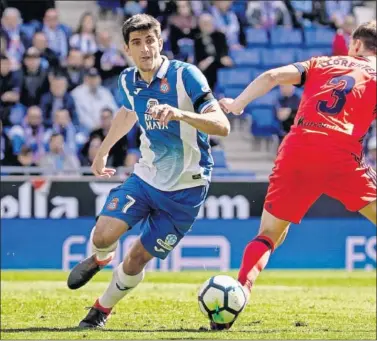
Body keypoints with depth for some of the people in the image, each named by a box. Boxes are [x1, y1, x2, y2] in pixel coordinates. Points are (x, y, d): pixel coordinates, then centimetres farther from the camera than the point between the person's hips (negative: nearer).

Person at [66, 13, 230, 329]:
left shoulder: (185, 75, -19)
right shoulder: (128, 81, 0)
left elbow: (222, 126, -27)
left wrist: (179, 113, -43)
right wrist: (103, 150, 35)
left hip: (186, 188, -4)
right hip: (147, 176, 4)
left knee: (136, 260, -1)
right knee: (104, 234, -19)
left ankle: (101, 311, 26)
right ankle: (99, 259, 19)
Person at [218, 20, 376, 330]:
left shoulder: (322, 64, 23)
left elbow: (273, 76, 9)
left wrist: (236, 105, 15)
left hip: (296, 153, 2)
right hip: (341, 156, -2)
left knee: (268, 235, 15)